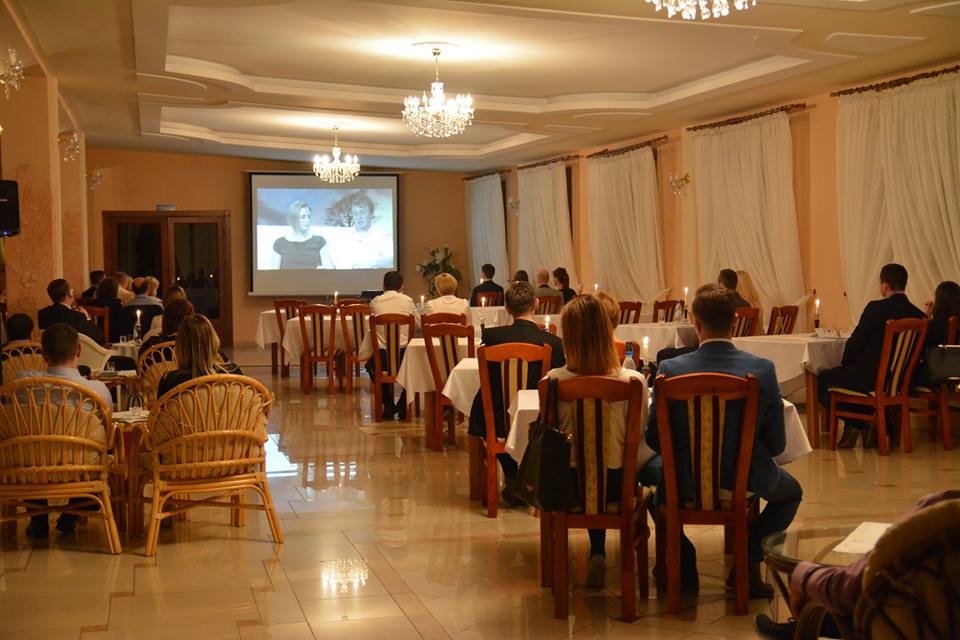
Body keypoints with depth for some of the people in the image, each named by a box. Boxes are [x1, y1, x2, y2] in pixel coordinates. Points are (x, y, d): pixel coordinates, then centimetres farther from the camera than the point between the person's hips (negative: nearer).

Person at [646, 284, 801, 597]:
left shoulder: (670, 369, -16)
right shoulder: (763, 369, -14)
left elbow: (655, 439, -7)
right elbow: (777, 444, -7)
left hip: (686, 485, 1)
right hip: (748, 482, 0)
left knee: (657, 481, 35)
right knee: (792, 491, 32)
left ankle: (683, 561, 22)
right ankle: (748, 558, 12)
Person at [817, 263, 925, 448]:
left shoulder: (876, 308, -17)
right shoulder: (918, 315, 0)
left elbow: (855, 342, -13)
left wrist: (845, 364, 9)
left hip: (871, 378, -7)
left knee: (823, 381, 16)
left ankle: (855, 425, 12)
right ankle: (864, 426, 25)